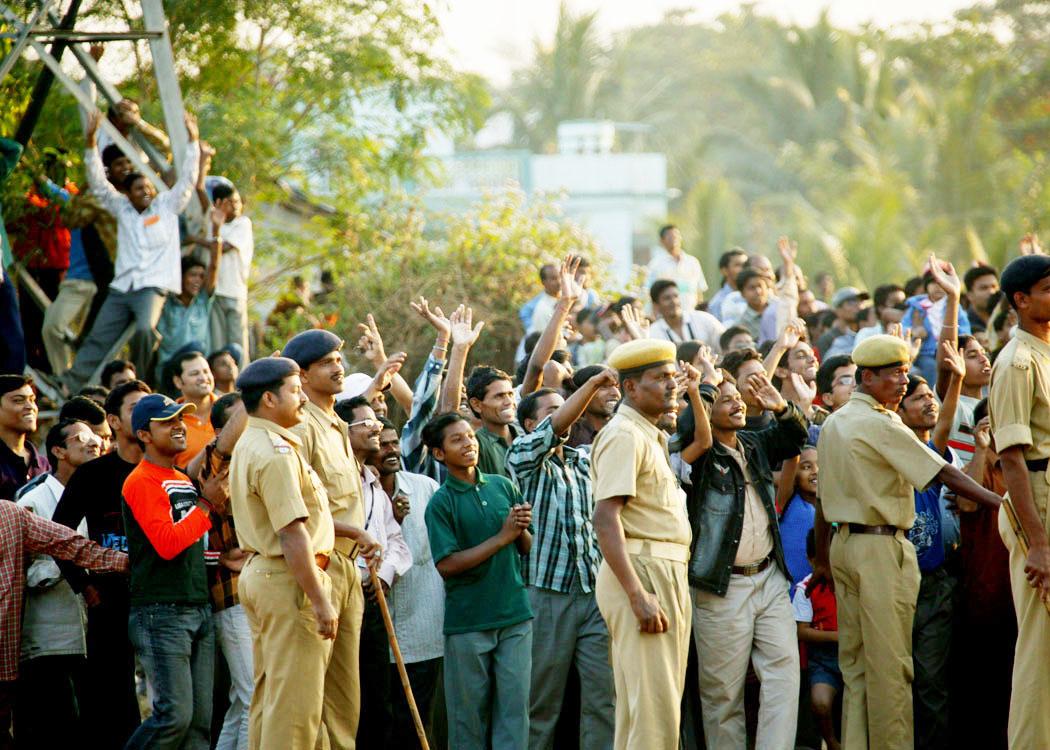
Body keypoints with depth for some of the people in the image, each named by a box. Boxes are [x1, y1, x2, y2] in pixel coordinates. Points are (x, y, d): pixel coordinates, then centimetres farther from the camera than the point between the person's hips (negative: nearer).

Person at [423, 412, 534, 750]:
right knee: (469, 712, 4)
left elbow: (527, 548, 13)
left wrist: (522, 530, -10)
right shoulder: (441, 503, -4)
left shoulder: (503, 486, 8)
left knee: (515, 705, 1)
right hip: (467, 620, -3)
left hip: (515, 615, 3)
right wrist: (502, 537, -14)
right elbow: (447, 564, -13)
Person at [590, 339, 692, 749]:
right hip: (641, 572, -10)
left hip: (667, 576, 10)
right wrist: (639, 595, -26)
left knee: (663, 699, 12)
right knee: (654, 706, -14)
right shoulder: (624, 435, -11)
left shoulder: (652, 436, 19)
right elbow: (605, 518, -21)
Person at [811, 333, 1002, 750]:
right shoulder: (880, 425, -12)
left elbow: (823, 498, 18)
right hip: (882, 546, -9)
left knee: (854, 661, 9)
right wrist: (1003, 503, -14)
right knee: (889, 663, -5)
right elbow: (944, 473, -15)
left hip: (844, 542, 9)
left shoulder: (832, 424, 13)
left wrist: (822, 561, 23)